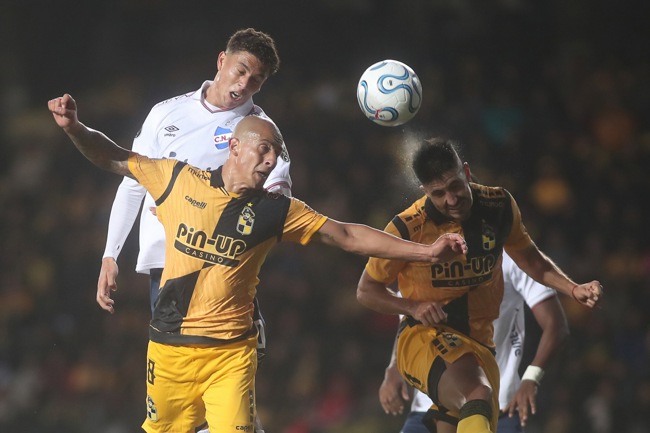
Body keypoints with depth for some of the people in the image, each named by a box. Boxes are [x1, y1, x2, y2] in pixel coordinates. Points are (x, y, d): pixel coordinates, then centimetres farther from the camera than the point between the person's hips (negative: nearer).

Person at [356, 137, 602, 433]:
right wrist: (414, 307, -15)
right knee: (479, 398, -36)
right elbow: (366, 291, 0)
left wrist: (573, 289, 1)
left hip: (479, 344, 6)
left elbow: (531, 260, 16)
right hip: (423, 339, -6)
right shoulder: (407, 228, -13)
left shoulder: (499, 206, -2)